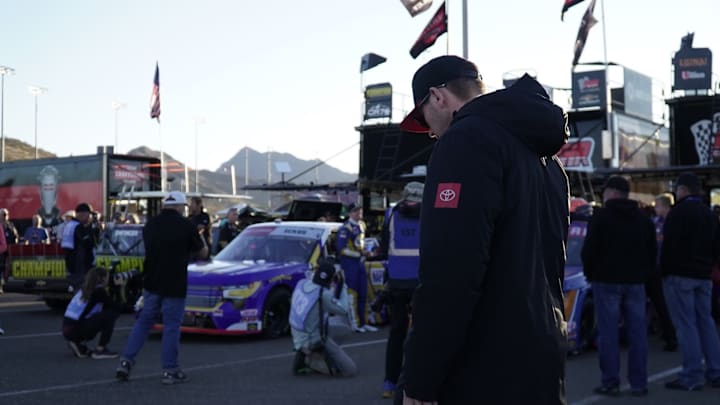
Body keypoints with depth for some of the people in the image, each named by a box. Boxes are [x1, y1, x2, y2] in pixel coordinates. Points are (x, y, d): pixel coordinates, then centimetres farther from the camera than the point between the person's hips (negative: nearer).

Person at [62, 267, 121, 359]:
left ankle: (78, 344, 13)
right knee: (111, 314, -6)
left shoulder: (84, 289, 18)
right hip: (76, 330, -9)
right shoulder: (98, 291, -6)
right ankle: (100, 350, -5)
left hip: (67, 330, 9)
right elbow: (116, 308, 1)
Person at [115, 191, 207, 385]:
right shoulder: (186, 226, -10)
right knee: (171, 327, 3)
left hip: (151, 283, 4)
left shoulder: (150, 224, 3)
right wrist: (201, 240, 22)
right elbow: (203, 252, 2)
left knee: (143, 322, 16)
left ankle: (126, 361, 10)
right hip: (174, 285, -4)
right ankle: (170, 370, 7)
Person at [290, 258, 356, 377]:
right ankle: (308, 360, -5)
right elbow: (344, 310, -11)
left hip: (298, 339, 8)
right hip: (315, 343, -8)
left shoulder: (302, 284, -4)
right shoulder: (323, 295, -24)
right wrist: (342, 287, -3)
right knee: (351, 370, -4)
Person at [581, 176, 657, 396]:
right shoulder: (644, 219, 12)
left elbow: (589, 250, -9)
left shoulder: (601, 217, -6)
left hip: (607, 281, -5)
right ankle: (638, 383, 6)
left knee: (608, 334, -2)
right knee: (638, 333, 6)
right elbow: (653, 252, 14)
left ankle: (610, 382, -2)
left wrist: (590, 274, 6)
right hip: (635, 283, 5)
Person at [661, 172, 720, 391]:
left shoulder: (679, 211, -11)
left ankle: (692, 376, -7)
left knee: (685, 324, -7)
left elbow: (669, 245, -15)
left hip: (679, 275, -8)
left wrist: (664, 269, -7)